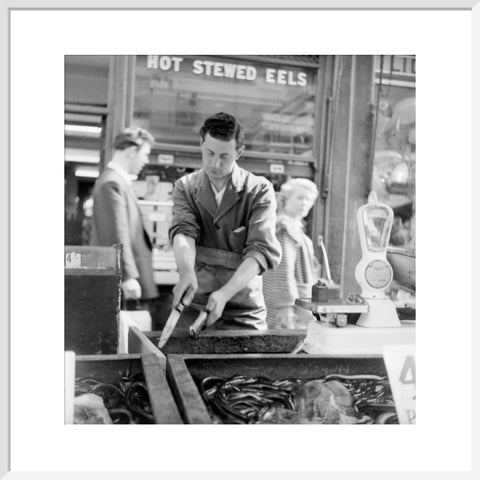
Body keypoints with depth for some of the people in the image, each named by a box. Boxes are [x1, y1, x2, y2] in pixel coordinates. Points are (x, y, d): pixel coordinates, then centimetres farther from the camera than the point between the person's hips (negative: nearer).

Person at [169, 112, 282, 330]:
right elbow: (183, 232, -13)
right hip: (193, 306, 2)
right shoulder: (185, 187, 4)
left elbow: (262, 250, -16)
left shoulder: (259, 190, -5)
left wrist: (225, 293, -28)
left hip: (244, 312, -1)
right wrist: (187, 273, -33)